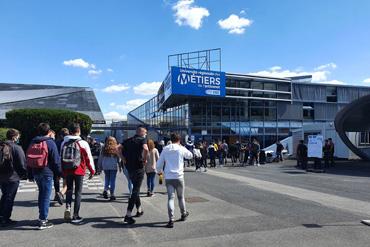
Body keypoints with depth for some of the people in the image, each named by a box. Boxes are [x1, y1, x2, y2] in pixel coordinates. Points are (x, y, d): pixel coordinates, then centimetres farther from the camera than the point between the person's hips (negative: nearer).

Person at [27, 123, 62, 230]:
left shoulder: (33, 142, 8)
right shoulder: (50, 143, -10)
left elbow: (29, 159, 11)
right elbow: (56, 160, -10)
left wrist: (30, 175, 17)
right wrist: (59, 173, 1)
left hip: (35, 172, 7)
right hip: (47, 173, -6)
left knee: (41, 193, 20)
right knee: (46, 196, -1)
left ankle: (42, 216, 28)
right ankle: (43, 221, 1)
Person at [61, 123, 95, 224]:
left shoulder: (64, 143, 3)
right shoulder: (83, 143, -8)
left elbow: (61, 157, 9)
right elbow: (89, 158, -5)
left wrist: (62, 171, 19)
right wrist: (92, 171, 6)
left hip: (67, 171, 3)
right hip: (79, 171, -3)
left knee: (69, 190, 20)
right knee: (78, 192, 5)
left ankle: (67, 207, -3)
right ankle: (75, 216, 8)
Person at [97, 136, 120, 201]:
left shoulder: (104, 149, 1)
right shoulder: (116, 149, -5)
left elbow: (100, 159, 8)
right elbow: (119, 159, 1)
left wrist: (100, 167, 19)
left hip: (105, 166, 2)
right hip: (113, 166, -2)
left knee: (107, 178, 18)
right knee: (112, 180, 3)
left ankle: (105, 189, -2)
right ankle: (112, 194, 5)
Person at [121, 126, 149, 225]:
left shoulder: (128, 140, 12)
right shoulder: (142, 139, -6)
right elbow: (145, 149, -26)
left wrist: (124, 159, 7)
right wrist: (145, 160, -12)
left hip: (129, 168, 7)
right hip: (138, 167, -6)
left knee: (135, 189, 21)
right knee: (135, 191, -3)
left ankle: (139, 210, 34)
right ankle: (128, 216, -7)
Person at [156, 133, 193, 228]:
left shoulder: (165, 149, 5)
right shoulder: (181, 149, -2)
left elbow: (159, 164, 6)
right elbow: (190, 156, 16)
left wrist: (160, 171, 25)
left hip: (168, 177, 1)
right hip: (178, 177, -1)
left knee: (171, 198, 1)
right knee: (181, 197, 16)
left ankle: (171, 220, -8)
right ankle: (183, 214, 34)